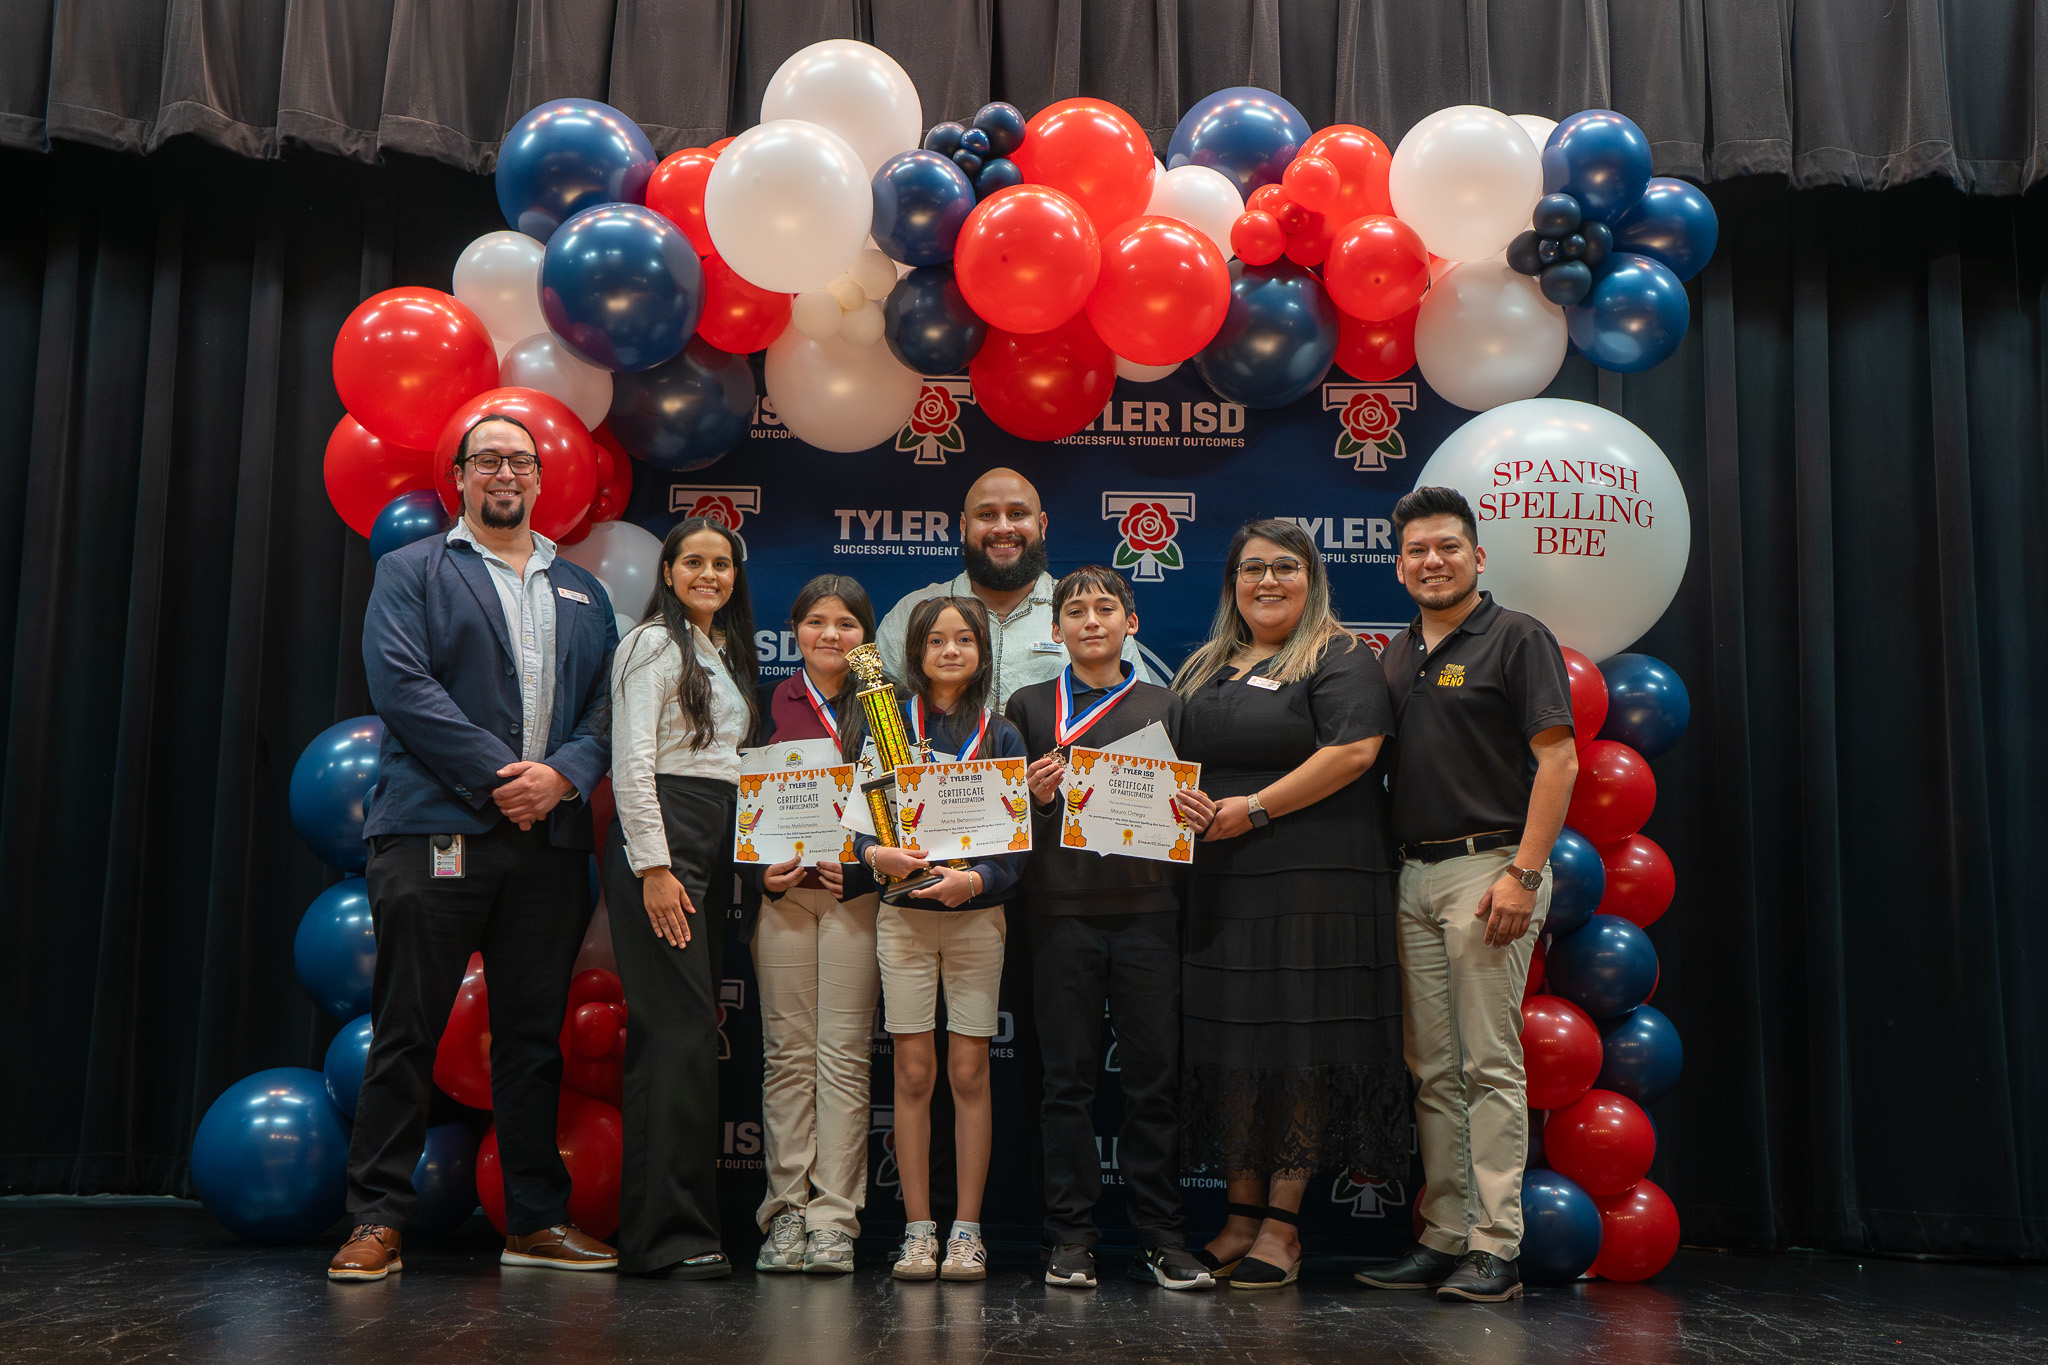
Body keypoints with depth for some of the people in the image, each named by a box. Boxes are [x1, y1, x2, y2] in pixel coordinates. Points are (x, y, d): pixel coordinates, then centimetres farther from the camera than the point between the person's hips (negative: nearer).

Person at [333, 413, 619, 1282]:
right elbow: (400, 683, -6)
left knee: (534, 1037, 8)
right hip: (436, 831, -3)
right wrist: (497, 775, -13)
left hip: (550, 837, 4)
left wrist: (562, 774, -9)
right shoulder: (412, 572, 9)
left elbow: (607, 703, 11)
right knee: (407, 1033, -1)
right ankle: (378, 1219, 7)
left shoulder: (582, 592, 20)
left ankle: (538, 1220, 15)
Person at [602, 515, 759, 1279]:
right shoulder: (654, 645, -3)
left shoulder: (727, 652, 21)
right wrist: (654, 867, -17)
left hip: (716, 844, 8)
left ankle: (647, 1230, 10)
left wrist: (735, 861, 16)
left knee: (681, 1030, 6)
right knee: (683, 1028, -12)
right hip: (659, 840, -8)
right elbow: (632, 762, -11)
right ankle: (673, 1232, -8)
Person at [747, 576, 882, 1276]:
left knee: (845, 1054, -3)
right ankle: (786, 1211, 8)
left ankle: (834, 1218, 1)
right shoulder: (773, 703, 9)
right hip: (783, 890, 1)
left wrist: (855, 861, -10)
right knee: (788, 1053, 2)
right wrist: (765, 870, -6)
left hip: (858, 893, -1)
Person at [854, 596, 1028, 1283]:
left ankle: (967, 1229, 10)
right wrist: (875, 853, -18)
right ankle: (918, 1229, 9)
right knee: (913, 1072, 1)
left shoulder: (1002, 735, 6)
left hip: (978, 913, 0)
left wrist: (976, 878, -18)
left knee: (970, 1072, 2)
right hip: (903, 913, 0)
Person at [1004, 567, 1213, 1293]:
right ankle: (1071, 1237, 10)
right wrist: (1036, 796, -11)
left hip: (1145, 905, 1)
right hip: (1062, 906, 0)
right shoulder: (1029, 705, 11)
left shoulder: (1164, 705, 13)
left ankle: (1161, 1236, 10)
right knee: (1069, 1075, 2)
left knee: (1154, 1071, 1)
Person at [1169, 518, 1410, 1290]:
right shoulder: (1204, 669, 19)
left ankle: (1283, 1224, 3)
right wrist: (1177, 798, -2)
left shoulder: (1339, 659, 0)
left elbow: (1355, 750, -14)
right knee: (1227, 1045, 6)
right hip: (1219, 884, 6)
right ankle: (1241, 1215, 15)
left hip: (1314, 882, -6)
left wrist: (1255, 808, -15)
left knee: (1301, 1047, -4)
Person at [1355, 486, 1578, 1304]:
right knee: (1432, 1070, 9)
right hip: (1411, 875, 7)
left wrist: (1523, 874, -17)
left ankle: (1497, 1247, 1)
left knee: (1490, 1064, -5)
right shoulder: (1393, 657, 17)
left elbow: (1558, 761, -9)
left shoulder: (1516, 638, -2)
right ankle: (1442, 1238, 16)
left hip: (1487, 866, -6)